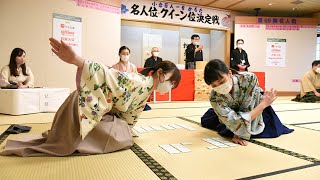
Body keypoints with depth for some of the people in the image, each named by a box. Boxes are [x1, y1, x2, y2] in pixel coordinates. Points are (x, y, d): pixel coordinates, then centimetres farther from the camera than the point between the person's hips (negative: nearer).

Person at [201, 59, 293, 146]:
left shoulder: (250, 79, -40)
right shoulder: (215, 98, -38)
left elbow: (248, 108, -35)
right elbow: (236, 122, -41)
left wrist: (239, 133, -35)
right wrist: (264, 104, -36)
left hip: (253, 108, -1)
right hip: (232, 112, 2)